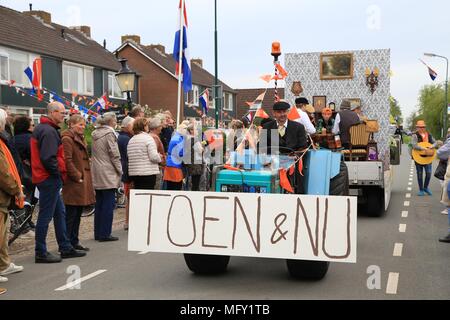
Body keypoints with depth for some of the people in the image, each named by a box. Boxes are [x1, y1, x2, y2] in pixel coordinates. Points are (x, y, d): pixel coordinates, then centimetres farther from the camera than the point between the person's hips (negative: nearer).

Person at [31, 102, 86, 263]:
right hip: (49, 179, -11)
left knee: (60, 213, 16)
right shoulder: (49, 131, -17)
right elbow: (48, 158, -26)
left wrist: (59, 172, 15)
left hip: (49, 179, 11)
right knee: (45, 216, -3)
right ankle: (41, 253, 4)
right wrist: (59, 173, -14)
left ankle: (66, 248, 23)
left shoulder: (41, 128, 16)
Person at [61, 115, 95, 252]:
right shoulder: (67, 139, -11)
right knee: (71, 214, -5)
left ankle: (74, 242, 21)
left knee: (77, 214, 14)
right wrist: (77, 177, -17)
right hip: (73, 183, -10)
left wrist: (86, 177, 15)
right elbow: (67, 161, -20)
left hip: (83, 182, 10)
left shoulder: (80, 139, 20)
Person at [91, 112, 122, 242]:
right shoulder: (109, 134, -11)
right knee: (108, 204, -4)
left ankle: (98, 233, 17)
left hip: (97, 175, 8)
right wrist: (120, 171, -5)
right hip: (108, 174, -8)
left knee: (99, 204, 12)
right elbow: (114, 155, -13)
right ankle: (105, 234, -2)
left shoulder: (96, 134, 13)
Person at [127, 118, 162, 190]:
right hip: (148, 173, -6)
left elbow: (129, 158, 11)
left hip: (133, 173, 6)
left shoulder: (131, 140, 11)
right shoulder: (148, 138, -8)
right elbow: (154, 157, -16)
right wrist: (159, 157, 6)